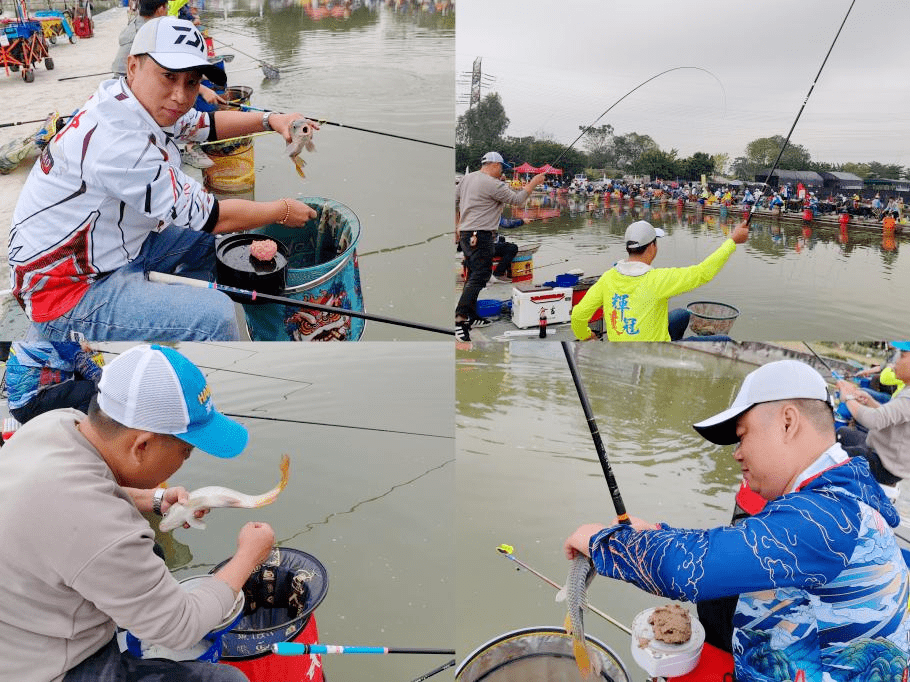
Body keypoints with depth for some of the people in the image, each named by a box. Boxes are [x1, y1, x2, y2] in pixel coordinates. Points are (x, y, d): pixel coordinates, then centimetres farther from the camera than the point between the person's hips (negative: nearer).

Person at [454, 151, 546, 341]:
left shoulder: (467, 178, 13)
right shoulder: (492, 184, -13)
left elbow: (454, 200, 21)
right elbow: (517, 200, -11)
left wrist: (457, 225, 29)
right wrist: (533, 182, 1)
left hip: (465, 235, 10)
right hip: (481, 237, -10)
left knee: (473, 275, 17)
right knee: (479, 277, -12)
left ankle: (471, 316, 24)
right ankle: (460, 319, -20)